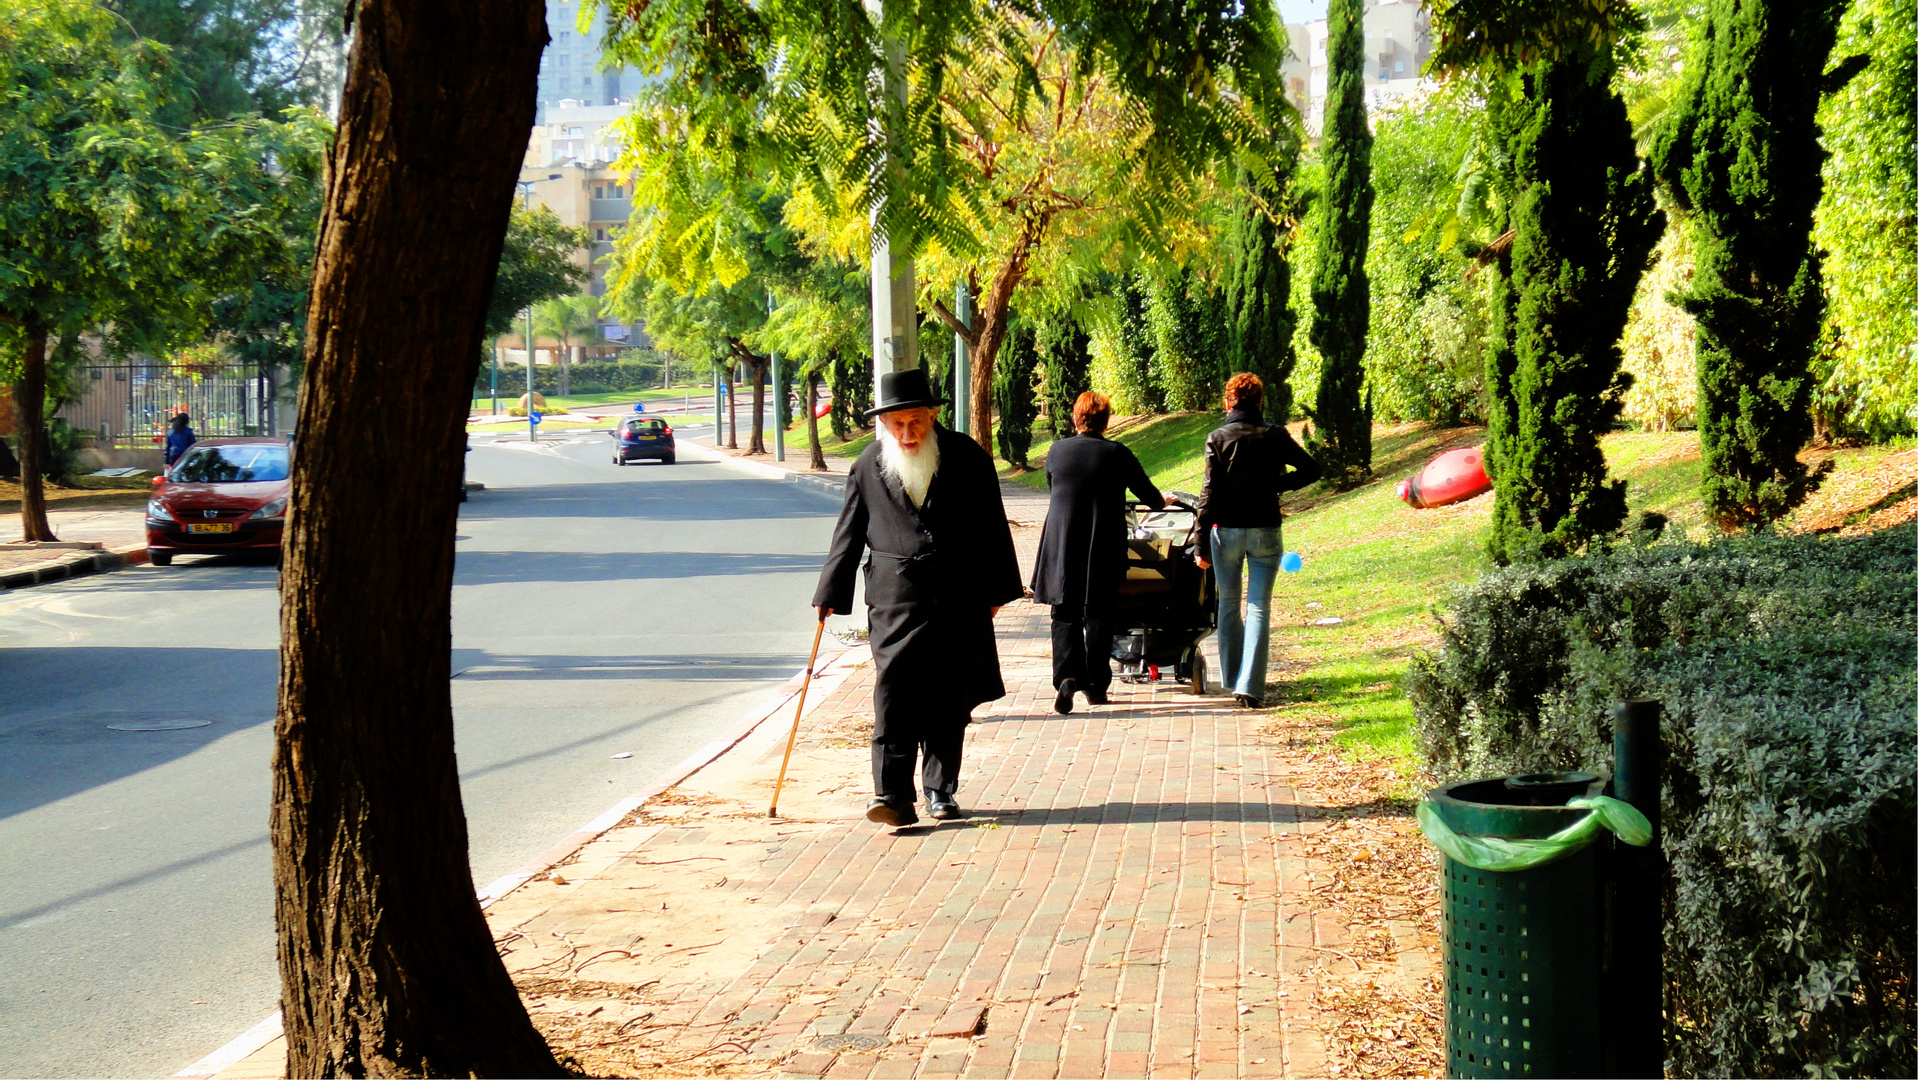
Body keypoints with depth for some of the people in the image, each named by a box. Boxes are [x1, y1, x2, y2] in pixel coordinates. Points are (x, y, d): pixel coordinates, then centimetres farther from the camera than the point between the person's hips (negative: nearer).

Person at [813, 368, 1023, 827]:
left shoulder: (966, 457, 3)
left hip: (959, 599, 1)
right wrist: (830, 594, 11)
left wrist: (997, 590, 8)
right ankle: (892, 794, -17)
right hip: (896, 596, -1)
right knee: (894, 689, -13)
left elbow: (992, 527, 8)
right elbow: (848, 535, 12)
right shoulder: (868, 467, 5)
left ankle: (940, 790, 19)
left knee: (950, 698, 6)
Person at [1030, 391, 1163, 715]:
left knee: (1065, 616, 5)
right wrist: (1161, 502, 27)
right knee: (1097, 615, 13)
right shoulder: (1118, 455, -6)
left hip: (1062, 551, 1)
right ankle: (1096, 686, 16)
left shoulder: (1056, 451, -1)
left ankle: (1066, 677, -16)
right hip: (1103, 551, -1)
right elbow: (1149, 495, 3)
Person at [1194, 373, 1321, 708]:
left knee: (1228, 604, 17)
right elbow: (1311, 470, 5)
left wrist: (1202, 544, -5)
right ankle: (1249, 687, -9)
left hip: (1226, 531, 0)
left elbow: (1209, 494, -8)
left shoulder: (1218, 439, -6)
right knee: (1258, 608, 1)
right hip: (1265, 531, 0)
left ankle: (1231, 679, 26)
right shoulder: (1275, 437, -2)